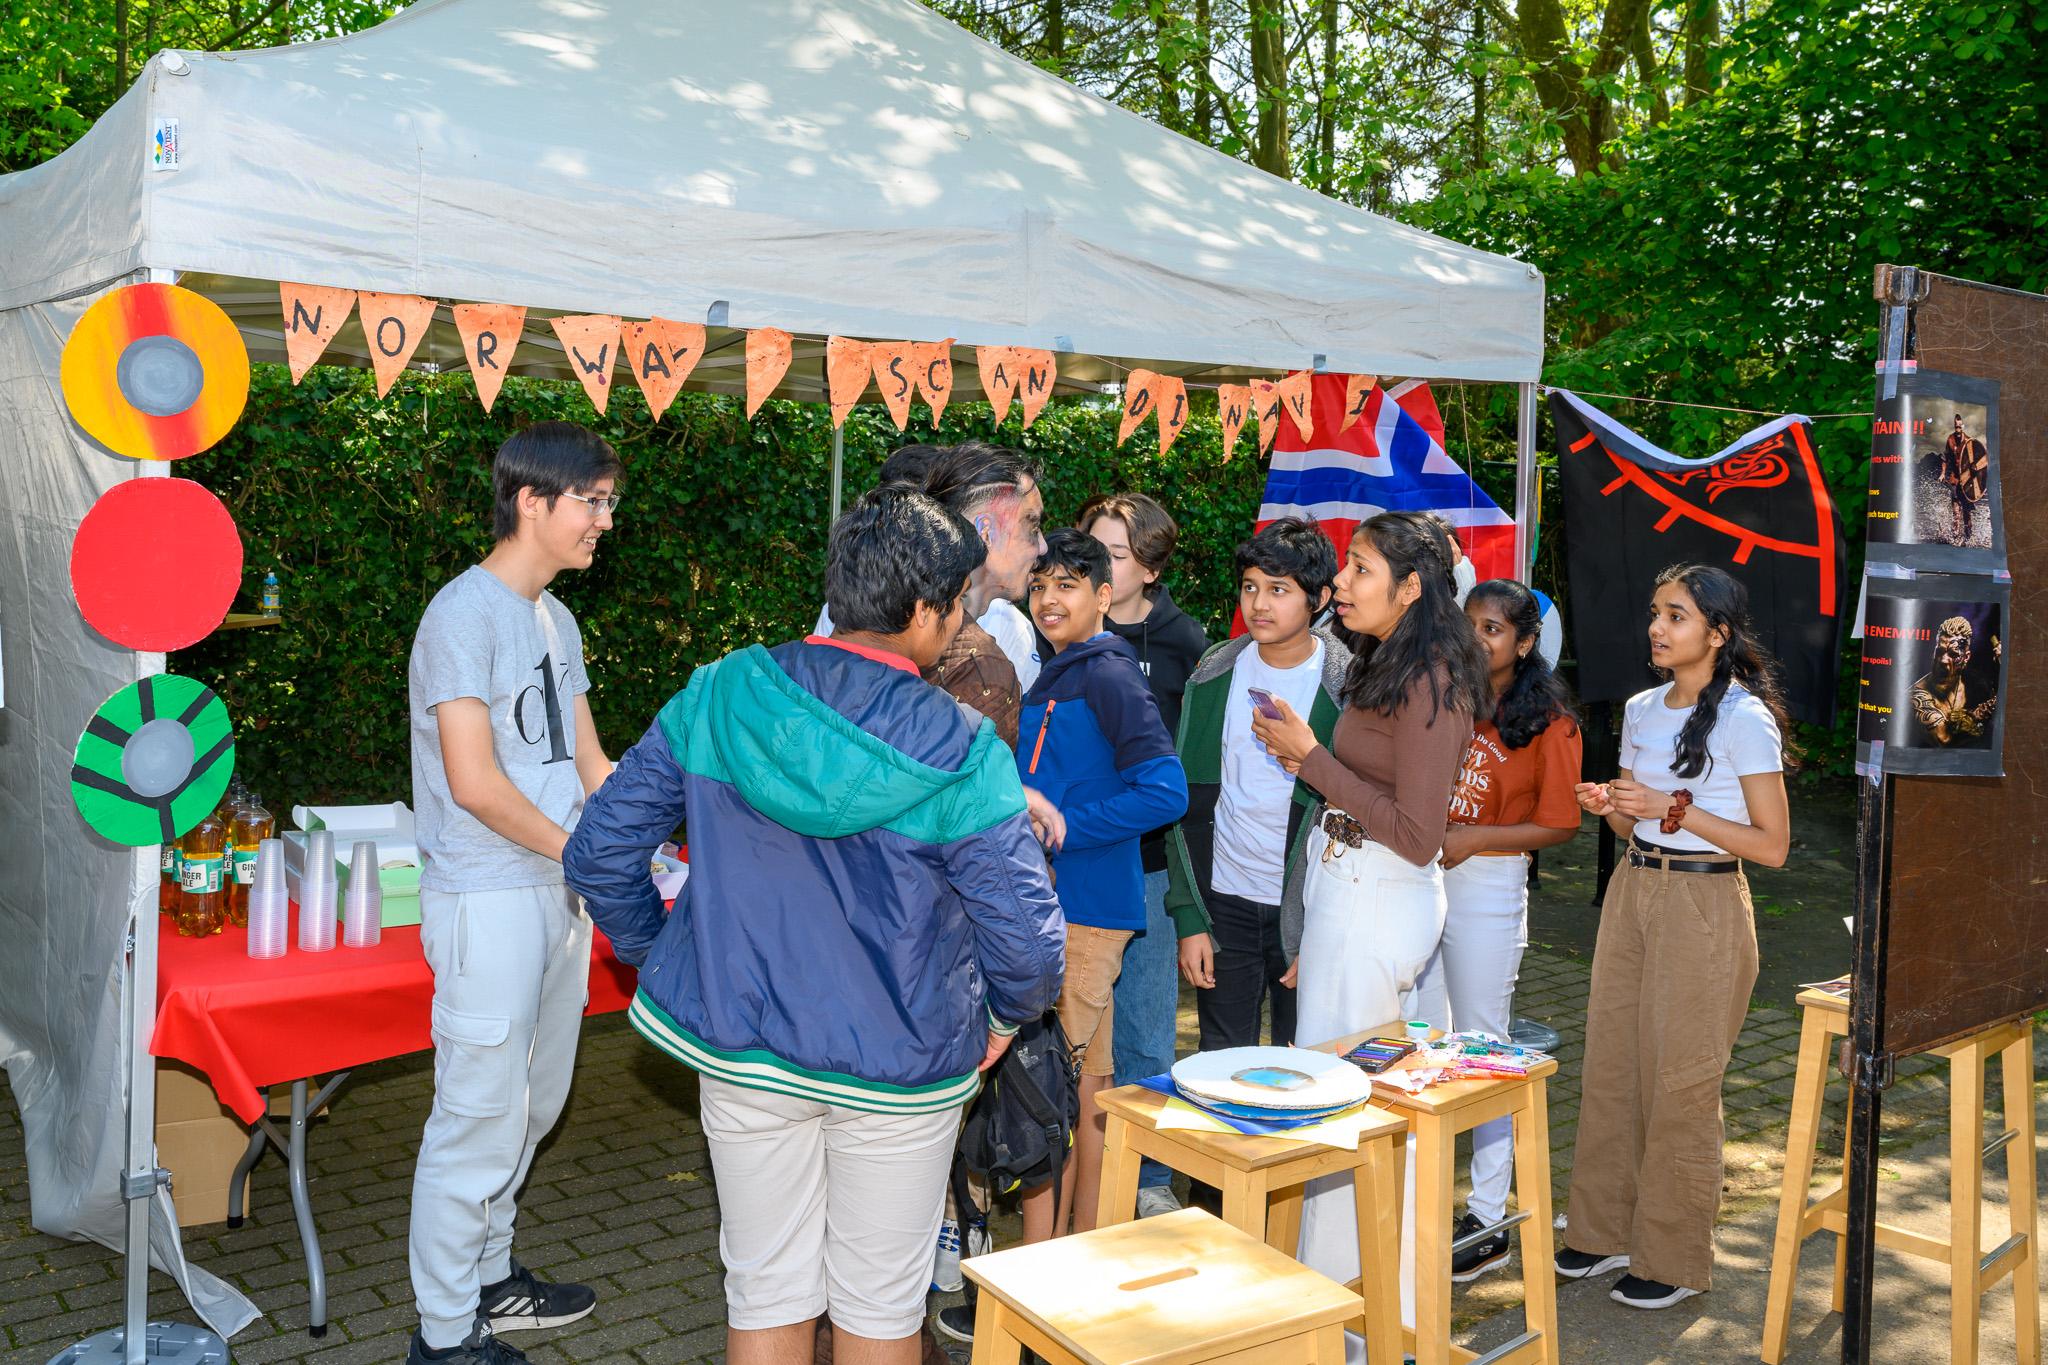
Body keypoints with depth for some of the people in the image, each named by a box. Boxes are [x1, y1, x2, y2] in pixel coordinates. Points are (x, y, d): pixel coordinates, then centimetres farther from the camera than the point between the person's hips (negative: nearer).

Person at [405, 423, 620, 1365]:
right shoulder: (465, 614, -14)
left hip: (561, 895, 9)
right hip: (489, 903, -9)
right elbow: (475, 783, -20)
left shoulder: (555, 618, 13)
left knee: (533, 1105, 19)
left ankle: (486, 1276, 35)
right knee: (480, 1118, 0)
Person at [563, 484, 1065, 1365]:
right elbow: (1026, 937, -18)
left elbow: (599, 852, -5)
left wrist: (660, 957, 11)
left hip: (740, 1044, 3)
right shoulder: (964, 756, -19)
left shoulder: (715, 697, -9)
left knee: (767, 1291, 19)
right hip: (897, 1065, -3)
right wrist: (1010, 1014, 4)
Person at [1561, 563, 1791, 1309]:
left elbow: (1772, 845, -12)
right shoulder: (1641, 710, 9)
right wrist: (1610, 806, -3)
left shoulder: (1744, 719, -12)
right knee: (1610, 1067, 10)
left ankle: (1675, 1260, 15)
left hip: (1703, 906, -7)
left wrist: (1674, 809, -18)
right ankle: (1607, 1231, 24)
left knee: (1679, 1082, 1)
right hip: (1632, 892, 7)